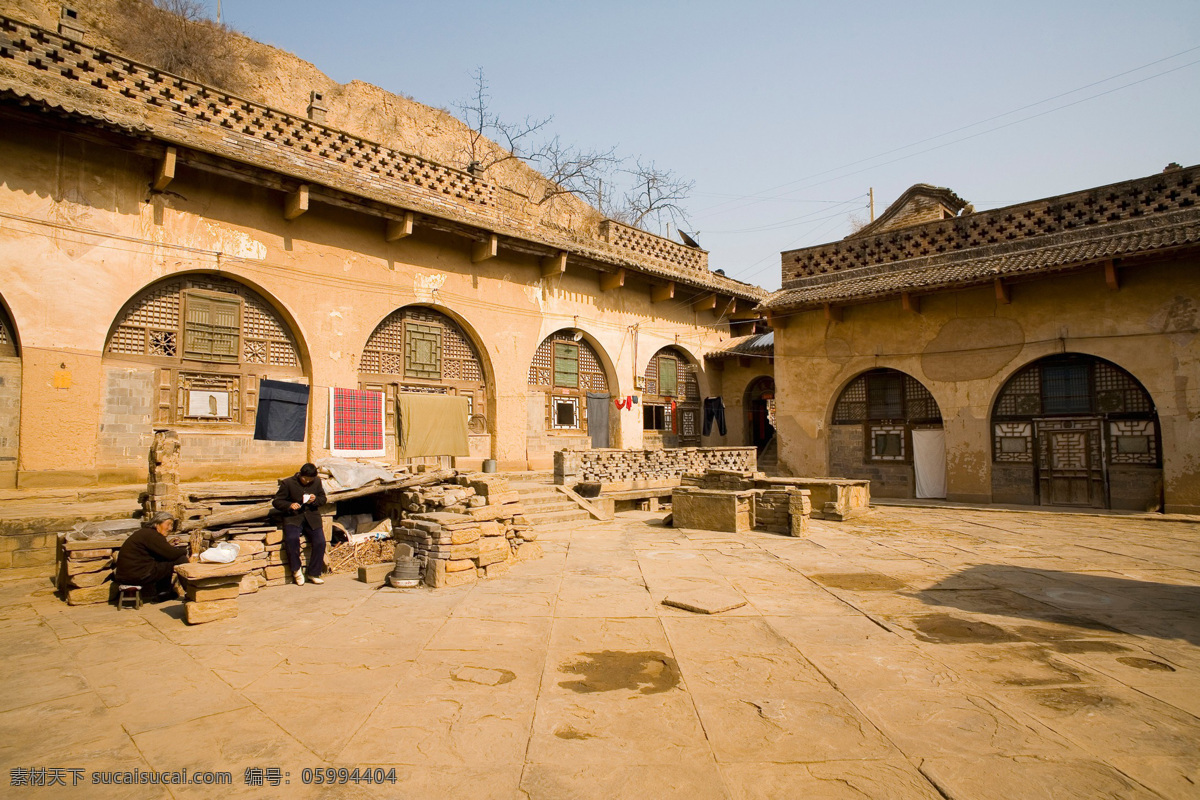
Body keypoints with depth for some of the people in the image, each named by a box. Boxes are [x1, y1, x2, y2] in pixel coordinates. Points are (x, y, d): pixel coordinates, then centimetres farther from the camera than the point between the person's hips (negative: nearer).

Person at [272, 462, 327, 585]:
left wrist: (315, 500, -8)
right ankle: (296, 570, -9)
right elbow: (276, 501, 1)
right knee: (291, 538, -31)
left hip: (312, 517, 2)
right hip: (292, 517, -2)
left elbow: (323, 499, 16)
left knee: (320, 542, -19)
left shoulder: (317, 481, 8)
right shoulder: (287, 483, -1)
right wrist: (290, 505, -18)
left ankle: (314, 573, -1)